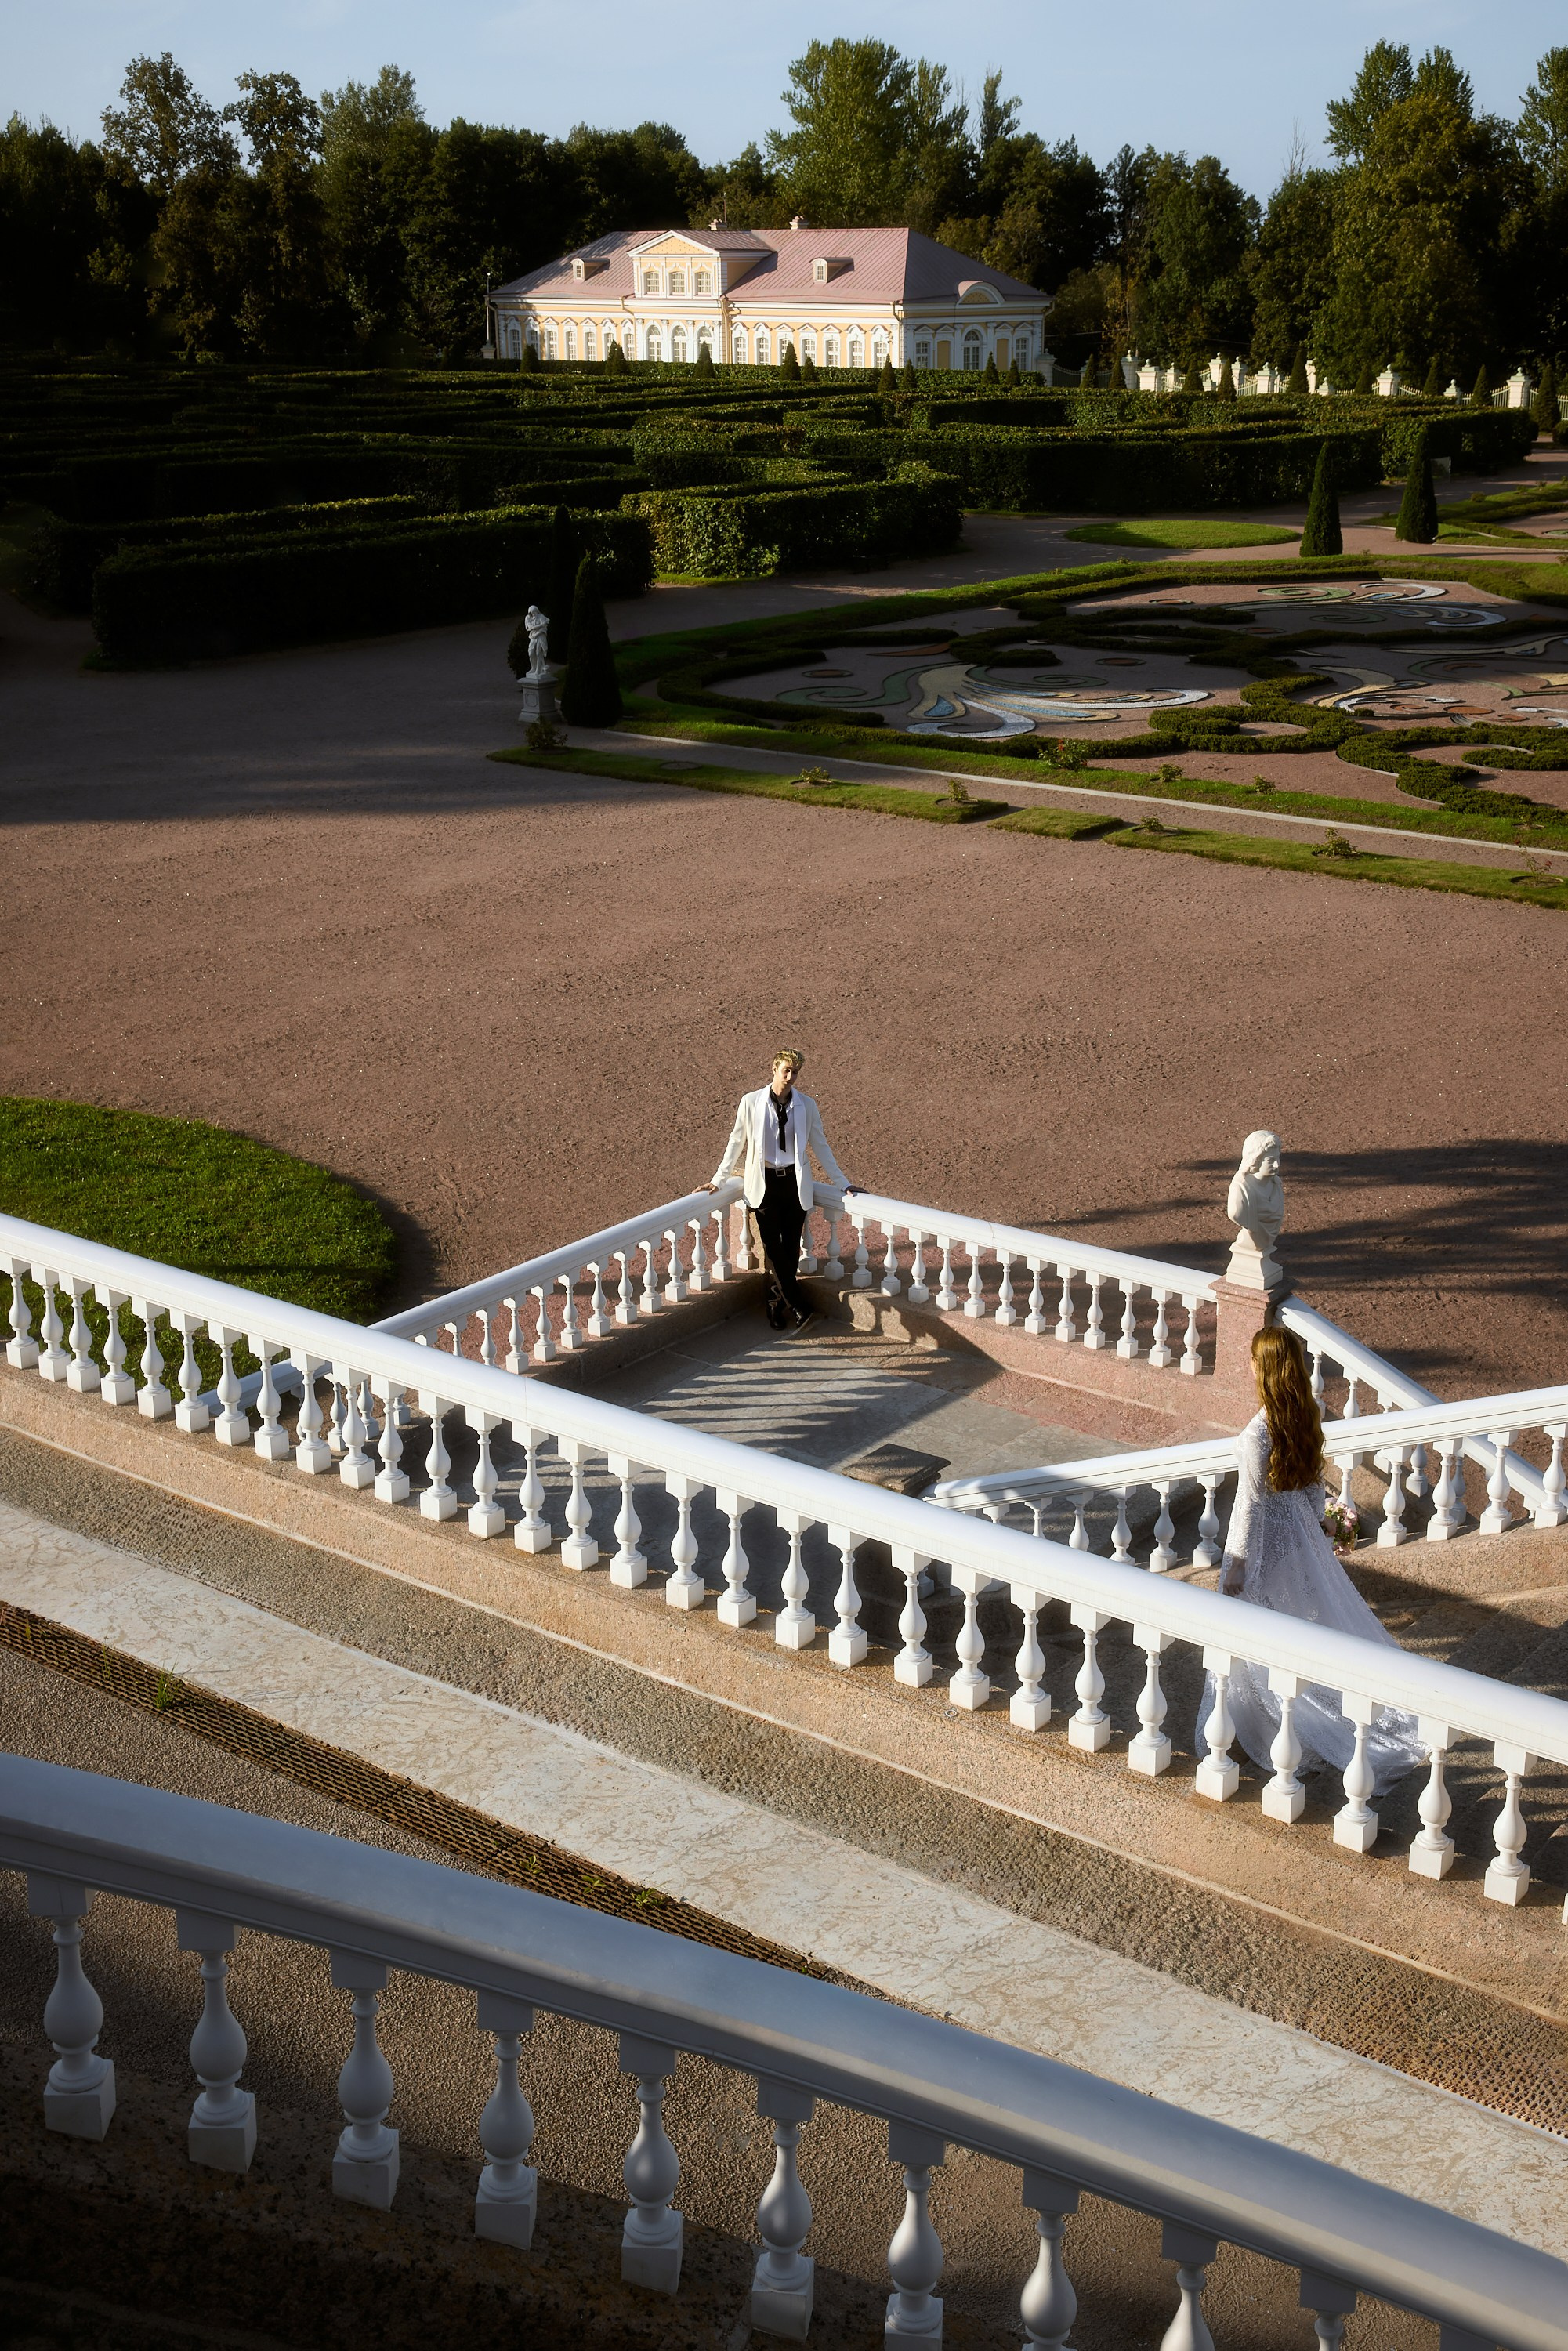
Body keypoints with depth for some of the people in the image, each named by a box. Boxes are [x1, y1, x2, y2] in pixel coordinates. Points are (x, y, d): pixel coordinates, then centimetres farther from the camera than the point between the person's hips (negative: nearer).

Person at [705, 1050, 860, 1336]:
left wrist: (843, 1183, 8)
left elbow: (820, 1147, 10)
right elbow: (736, 1142, 7)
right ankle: (802, 1308, -7)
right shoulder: (751, 1103, -1)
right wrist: (719, 1181, 8)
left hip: (795, 1183, 2)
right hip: (765, 1184, -1)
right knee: (773, 1248, -8)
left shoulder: (806, 1106, 3)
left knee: (790, 1248, 2)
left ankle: (777, 1306, 15)